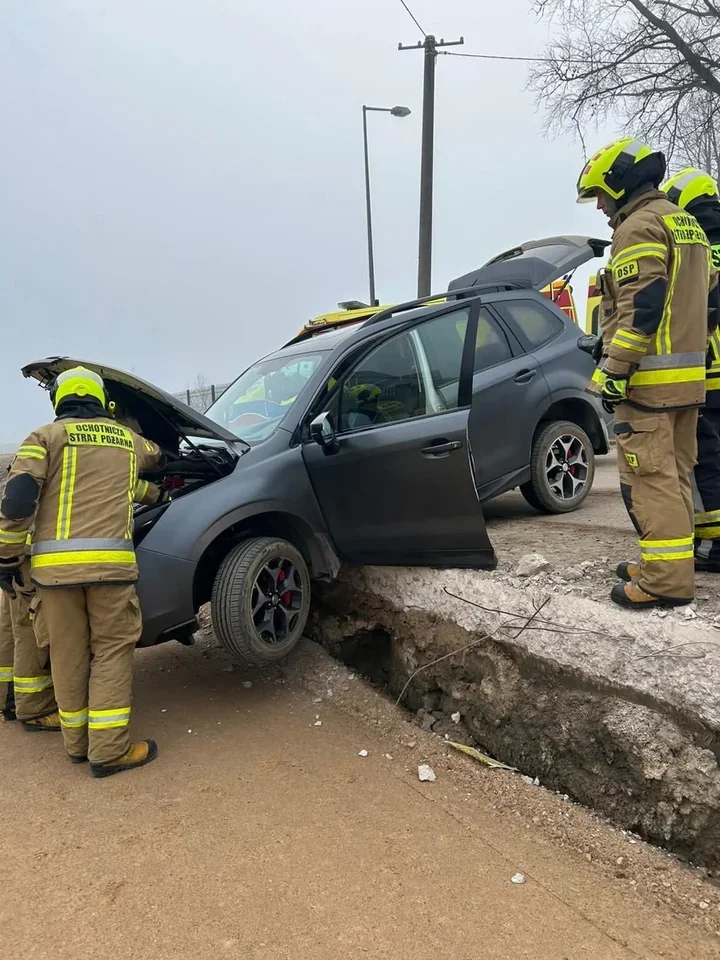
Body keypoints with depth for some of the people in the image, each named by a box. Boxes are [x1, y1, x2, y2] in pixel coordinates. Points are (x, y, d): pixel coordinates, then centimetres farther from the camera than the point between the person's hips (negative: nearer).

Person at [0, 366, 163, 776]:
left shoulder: (46, 436, 7)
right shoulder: (128, 438, 15)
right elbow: (155, 455, 39)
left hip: (55, 564, 0)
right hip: (111, 561, 0)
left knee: (68, 654, 11)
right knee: (111, 651, 7)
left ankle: (78, 743, 23)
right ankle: (109, 750, 4)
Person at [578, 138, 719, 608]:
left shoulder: (639, 225, -9)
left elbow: (641, 307, -20)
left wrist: (614, 370, -19)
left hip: (649, 380, -10)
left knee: (651, 478, -8)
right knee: (676, 474, 13)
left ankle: (667, 580, -6)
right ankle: (670, 563, 22)